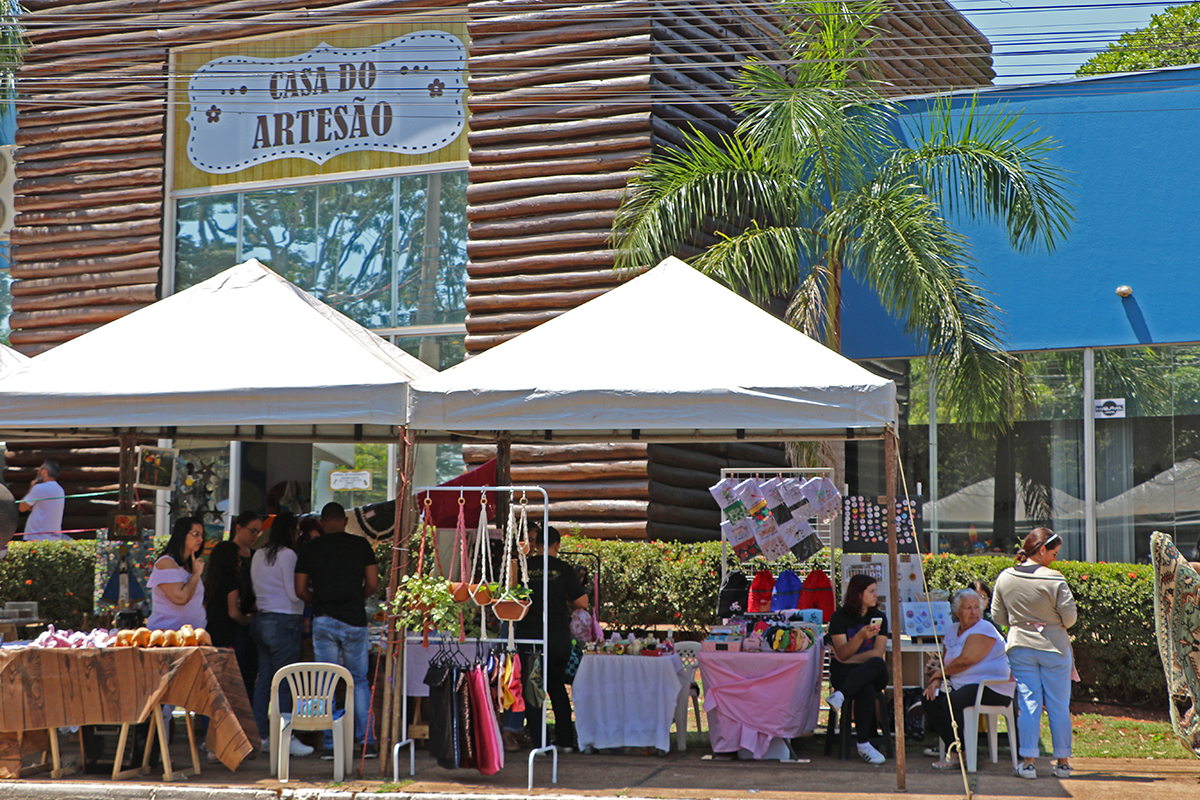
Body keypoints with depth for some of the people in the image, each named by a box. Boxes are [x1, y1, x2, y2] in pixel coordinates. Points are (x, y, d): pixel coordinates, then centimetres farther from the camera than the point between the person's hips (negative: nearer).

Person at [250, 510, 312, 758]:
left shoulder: (259, 556, 13)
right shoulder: (287, 555, -11)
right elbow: (294, 593, -13)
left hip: (261, 619, 8)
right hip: (284, 621, -8)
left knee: (264, 679, 10)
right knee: (284, 681, -6)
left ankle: (261, 735, 12)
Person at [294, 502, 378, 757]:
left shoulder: (309, 549, 4)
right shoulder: (361, 545, 2)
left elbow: (300, 590, 4)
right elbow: (373, 584, 1)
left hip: (323, 620, 0)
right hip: (354, 620, 0)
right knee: (359, 681, 11)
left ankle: (330, 744, 4)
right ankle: (366, 741, 5)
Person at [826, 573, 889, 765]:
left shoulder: (878, 617, 10)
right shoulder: (840, 617, 0)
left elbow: (878, 653, -1)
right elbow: (843, 652, -11)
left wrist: (848, 659, -9)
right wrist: (861, 636, -28)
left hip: (872, 673, 3)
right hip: (844, 672, -3)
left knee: (877, 664, -36)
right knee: (866, 690, -37)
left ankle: (841, 696, -51)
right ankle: (863, 745, -36)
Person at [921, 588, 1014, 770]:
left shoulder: (984, 629, -12)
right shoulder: (953, 631, 16)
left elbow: (965, 660, -20)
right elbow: (945, 660, 18)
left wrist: (941, 673, -6)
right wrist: (936, 681, -2)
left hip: (992, 689, -9)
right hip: (962, 685, 9)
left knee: (952, 703, -31)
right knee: (929, 699, -9)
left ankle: (955, 755, -17)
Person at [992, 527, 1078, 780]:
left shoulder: (1005, 578, -2)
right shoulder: (1054, 580, -15)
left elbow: (997, 616, 5)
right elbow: (1069, 617, -12)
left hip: (1020, 647, 3)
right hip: (1053, 647, -3)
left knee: (1028, 705, 6)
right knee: (1059, 706, 8)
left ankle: (1027, 761, 2)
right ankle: (1062, 762, 14)